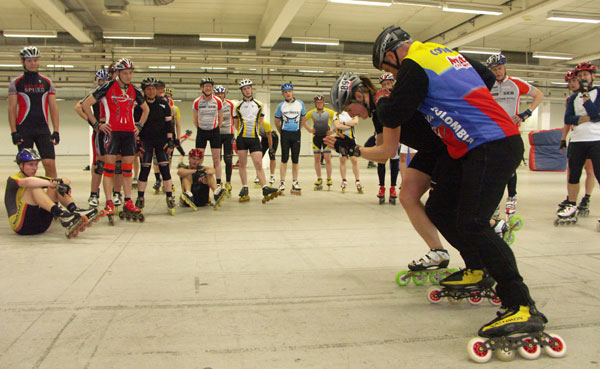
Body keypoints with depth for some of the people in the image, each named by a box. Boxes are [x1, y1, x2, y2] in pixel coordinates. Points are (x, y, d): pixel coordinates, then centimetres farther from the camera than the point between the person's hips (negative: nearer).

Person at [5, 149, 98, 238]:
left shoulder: (37, 179, 20)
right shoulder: (13, 179, 2)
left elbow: (65, 181, 8)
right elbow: (27, 182, -27)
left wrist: (64, 183, -15)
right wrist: (52, 183, -29)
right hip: (20, 225, -6)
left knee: (55, 188, -3)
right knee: (33, 187, -25)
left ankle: (75, 211, -27)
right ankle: (62, 216, -44)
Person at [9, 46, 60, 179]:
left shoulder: (47, 82, 11)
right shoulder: (16, 82, 5)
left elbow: (53, 108, 10)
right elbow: (12, 108, 2)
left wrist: (56, 131, 2)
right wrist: (14, 132, -7)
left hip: (43, 128, 1)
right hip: (24, 129, -1)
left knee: (50, 163, -8)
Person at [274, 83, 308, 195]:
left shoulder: (300, 104, 6)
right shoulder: (281, 105, 3)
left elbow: (303, 119, 15)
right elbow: (277, 121, 12)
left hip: (296, 134, 1)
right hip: (285, 134, -1)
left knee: (295, 159, 3)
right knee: (284, 159, -2)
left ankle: (295, 182, 11)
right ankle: (282, 182, 2)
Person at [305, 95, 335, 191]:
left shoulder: (330, 112, -4)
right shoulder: (311, 113, 2)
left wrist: (333, 130, -4)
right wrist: (309, 129, 5)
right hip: (316, 137, 2)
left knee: (327, 159, -7)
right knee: (317, 159, 4)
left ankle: (329, 180, 3)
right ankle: (319, 180, 13)